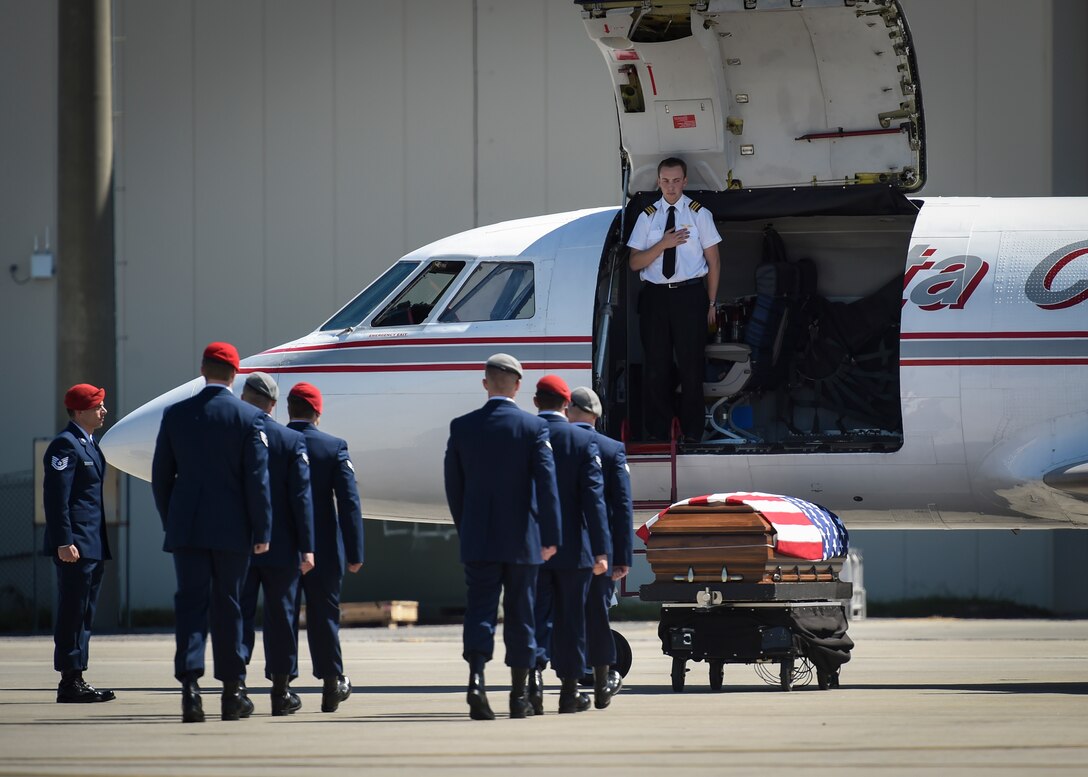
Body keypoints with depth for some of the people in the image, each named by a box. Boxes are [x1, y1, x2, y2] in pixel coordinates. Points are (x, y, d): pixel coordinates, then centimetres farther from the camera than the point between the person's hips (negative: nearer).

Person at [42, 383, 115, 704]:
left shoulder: (89, 444, 18)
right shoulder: (65, 445, -12)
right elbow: (56, 497, -18)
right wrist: (64, 542, -23)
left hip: (92, 545, 10)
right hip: (75, 546, -10)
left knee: (83, 614, 11)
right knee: (73, 612, -7)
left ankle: (76, 680, 14)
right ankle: (70, 682, -6)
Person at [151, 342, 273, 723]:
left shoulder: (175, 414, 3)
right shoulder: (249, 417, -5)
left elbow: (161, 475, 7)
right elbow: (257, 478, -7)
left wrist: (170, 521, 17)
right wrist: (262, 531, -2)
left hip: (185, 528, 1)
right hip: (232, 529, -1)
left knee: (190, 604, 0)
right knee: (227, 606, 8)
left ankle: (190, 685, -15)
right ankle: (232, 692, 13)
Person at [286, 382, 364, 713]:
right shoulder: (335, 447, -5)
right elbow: (349, 502, -7)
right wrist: (355, 552, -5)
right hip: (324, 549, 0)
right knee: (324, 615, 9)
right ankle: (332, 684, 14)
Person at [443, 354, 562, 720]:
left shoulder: (462, 427, 1)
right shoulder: (534, 427, -5)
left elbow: (453, 487, 6)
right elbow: (546, 483, -10)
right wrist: (551, 536, -8)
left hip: (478, 539, 1)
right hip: (521, 538, -1)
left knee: (479, 609, 0)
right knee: (520, 614, 8)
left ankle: (476, 679, -22)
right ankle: (519, 696, 12)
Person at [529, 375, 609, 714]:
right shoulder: (583, 440, -5)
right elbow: (593, 497, -10)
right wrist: (601, 549, -10)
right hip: (572, 547, -1)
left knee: (538, 613, 4)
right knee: (570, 619, 9)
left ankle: (534, 674, -19)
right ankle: (569, 692, 14)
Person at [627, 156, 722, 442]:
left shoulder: (699, 214, 4)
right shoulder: (647, 217, 8)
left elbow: (713, 261, 6)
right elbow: (634, 262, 3)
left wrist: (711, 303, 3)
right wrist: (663, 244, -13)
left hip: (690, 293, -2)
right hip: (654, 296, 2)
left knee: (691, 363, 0)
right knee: (657, 364, 4)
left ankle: (692, 430, 9)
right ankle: (657, 431, 12)